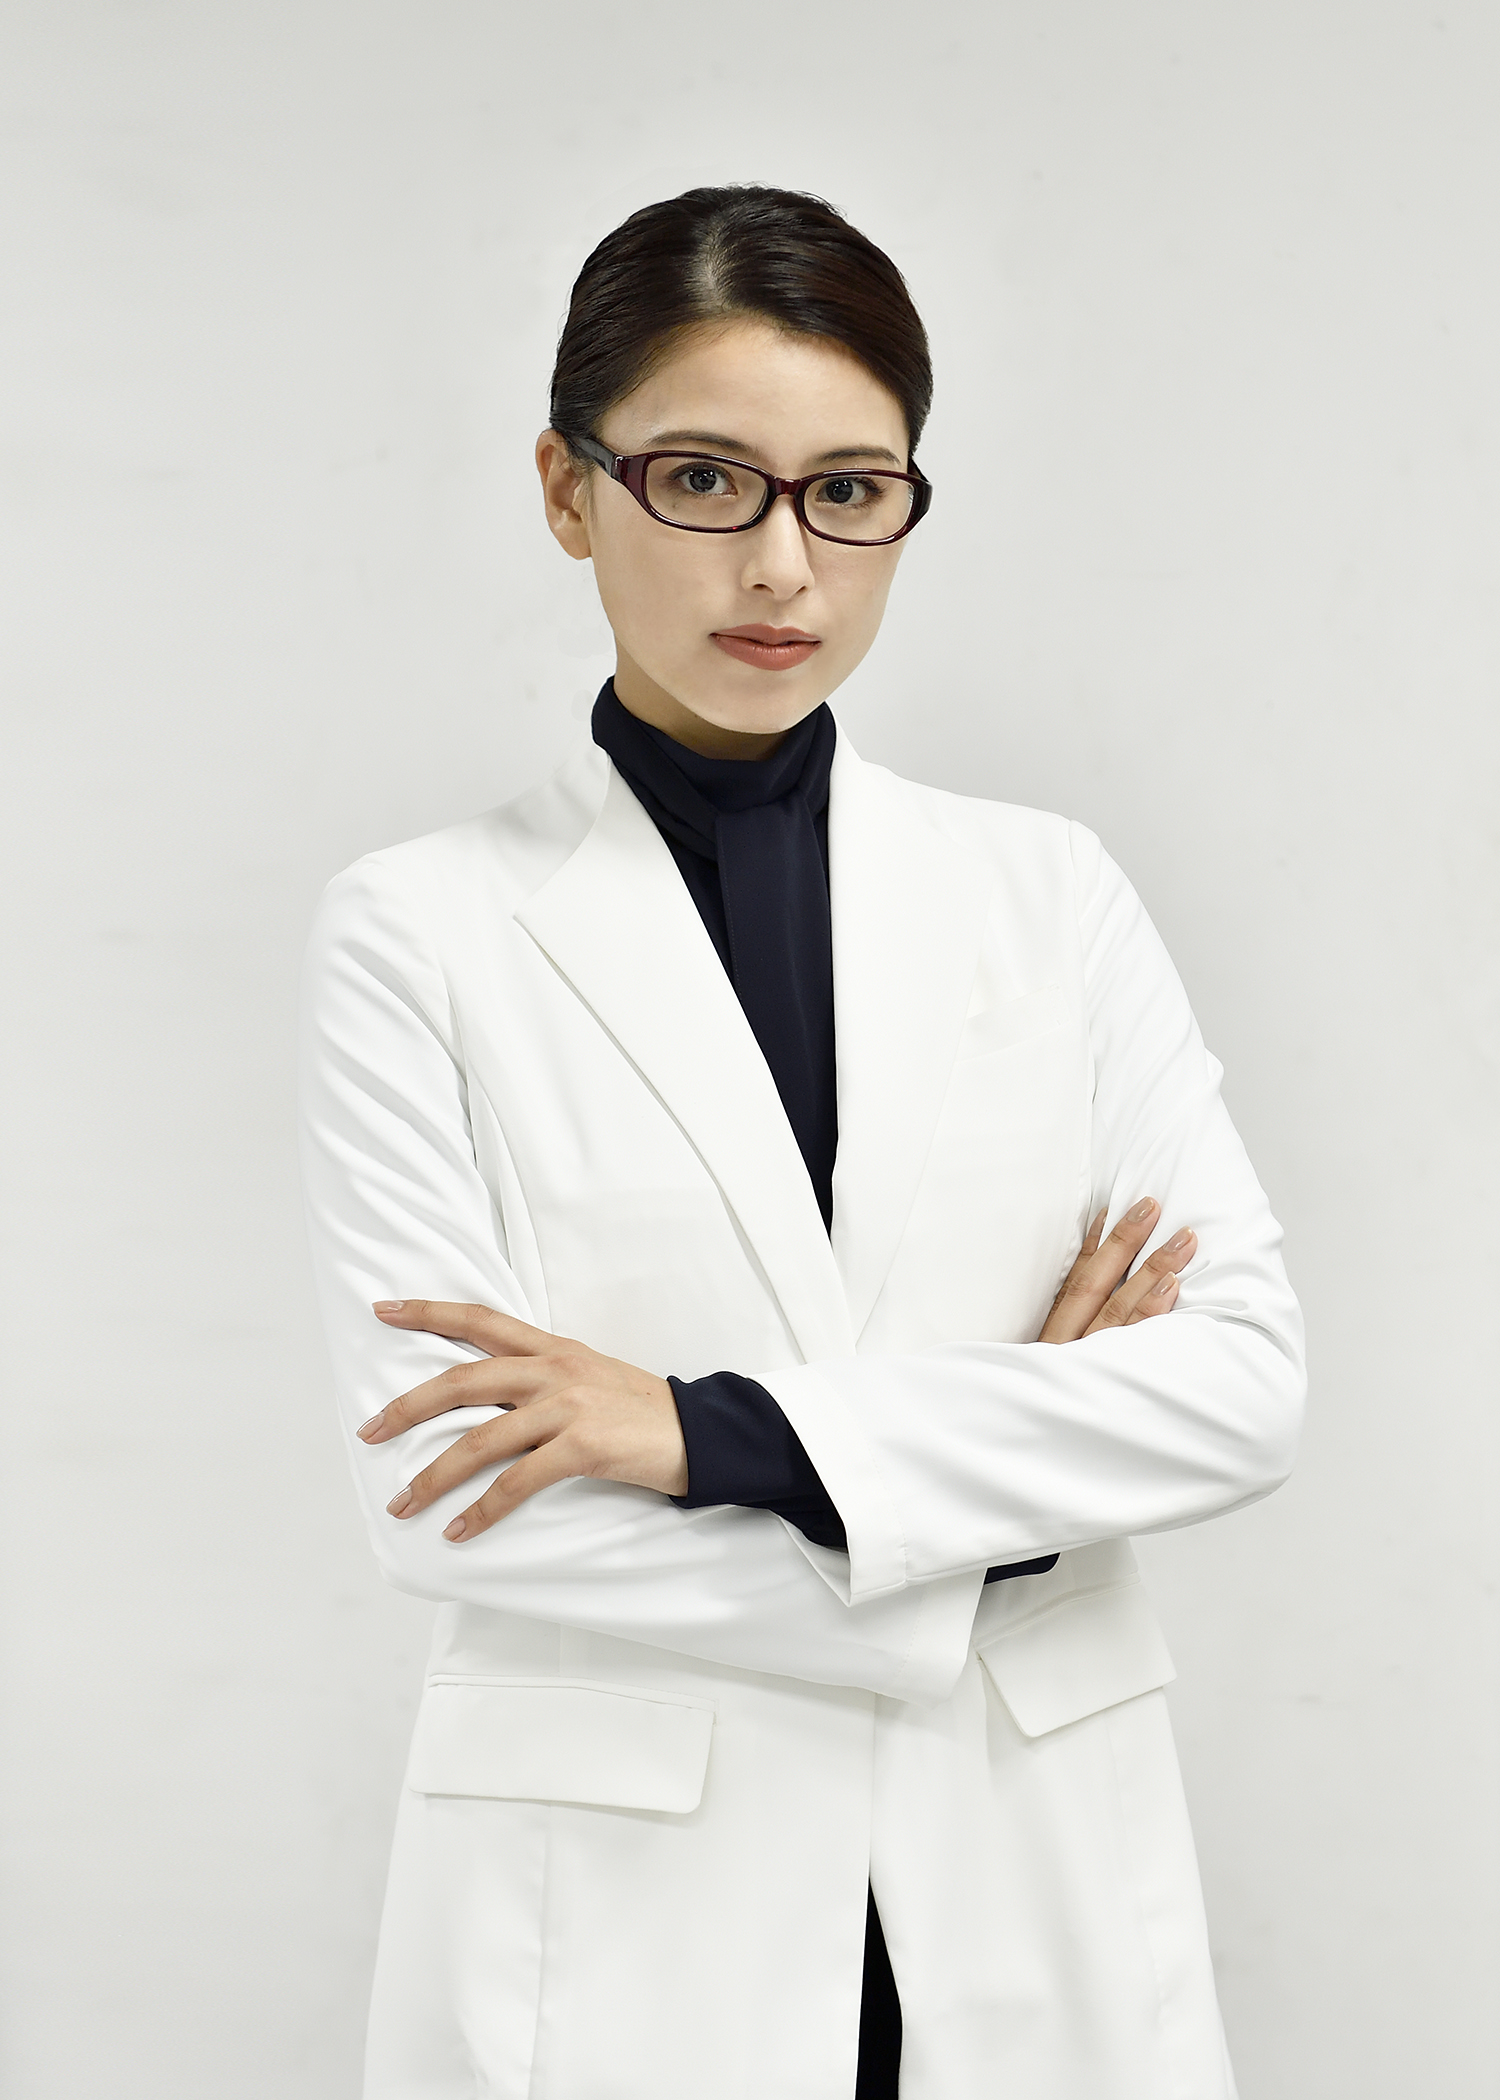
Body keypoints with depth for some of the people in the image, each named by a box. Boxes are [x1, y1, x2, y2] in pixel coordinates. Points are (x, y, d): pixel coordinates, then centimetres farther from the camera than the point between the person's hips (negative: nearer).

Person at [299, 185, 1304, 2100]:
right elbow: (439, 1492, -13)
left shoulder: (1047, 893, 3)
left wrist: (716, 1430, -16)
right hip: (618, 1923, -2)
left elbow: (1246, 1375, -6)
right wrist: (1009, 1470, -11)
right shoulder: (422, 932, -5)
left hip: (1039, 1883, 3)